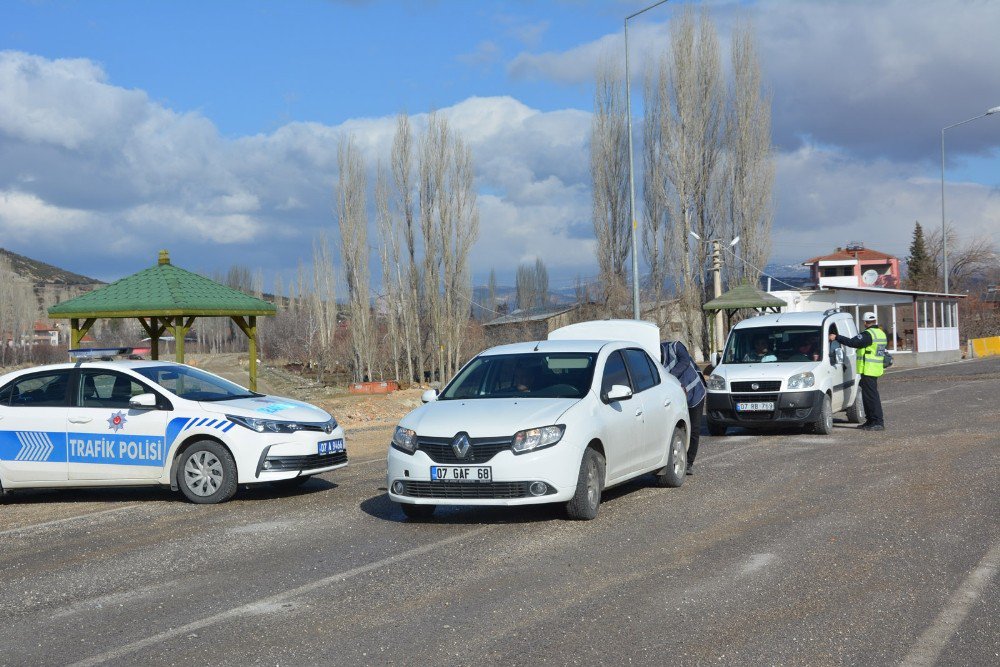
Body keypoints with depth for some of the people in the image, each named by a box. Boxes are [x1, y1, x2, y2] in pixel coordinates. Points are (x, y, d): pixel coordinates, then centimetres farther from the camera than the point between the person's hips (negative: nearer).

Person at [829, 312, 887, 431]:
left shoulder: (868, 334, -16)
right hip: (876, 370, 10)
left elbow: (852, 342, -23)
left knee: (871, 396, -8)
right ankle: (871, 421, 21)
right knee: (868, 395, 16)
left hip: (868, 370, -10)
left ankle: (878, 422, -9)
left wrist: (836, 337, -16)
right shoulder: (881, 334, 16)